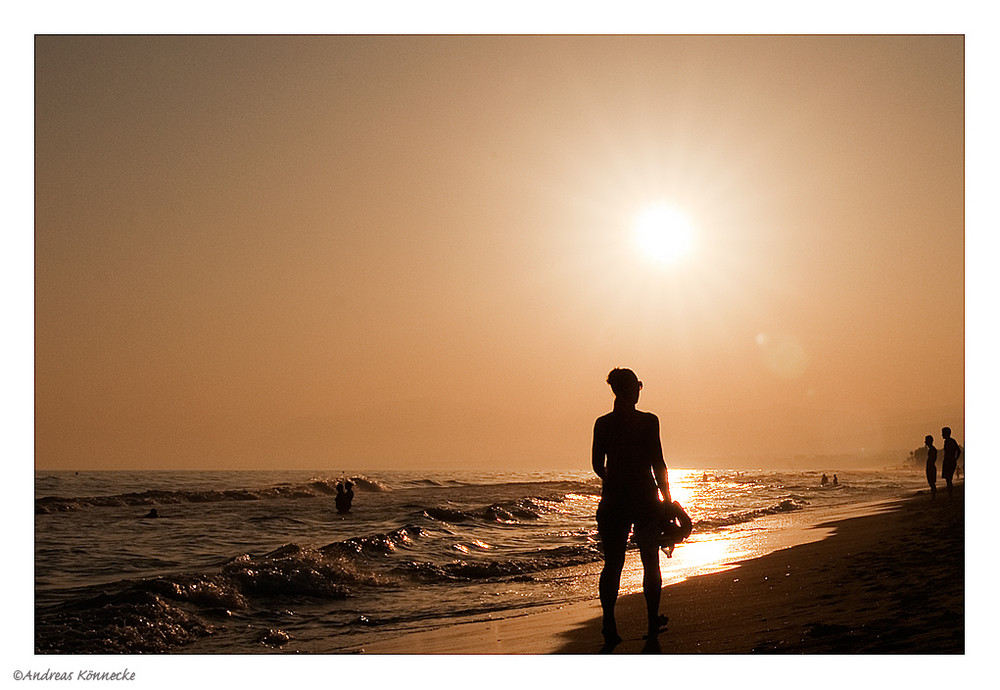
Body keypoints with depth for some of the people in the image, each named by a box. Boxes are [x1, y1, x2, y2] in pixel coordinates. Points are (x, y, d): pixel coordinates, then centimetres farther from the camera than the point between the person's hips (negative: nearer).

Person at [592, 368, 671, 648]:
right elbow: (658, 463, -9)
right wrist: (667, 498, 0)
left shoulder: (602, 423, 1)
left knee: (612, 563, 5)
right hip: (644, 498, -2)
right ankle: (653, 622, 20)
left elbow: (597, 464, 7)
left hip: (613, 499, 2)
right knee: (650, 562, 13)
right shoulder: (648, 421, -9)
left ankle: (609, 622, -6)